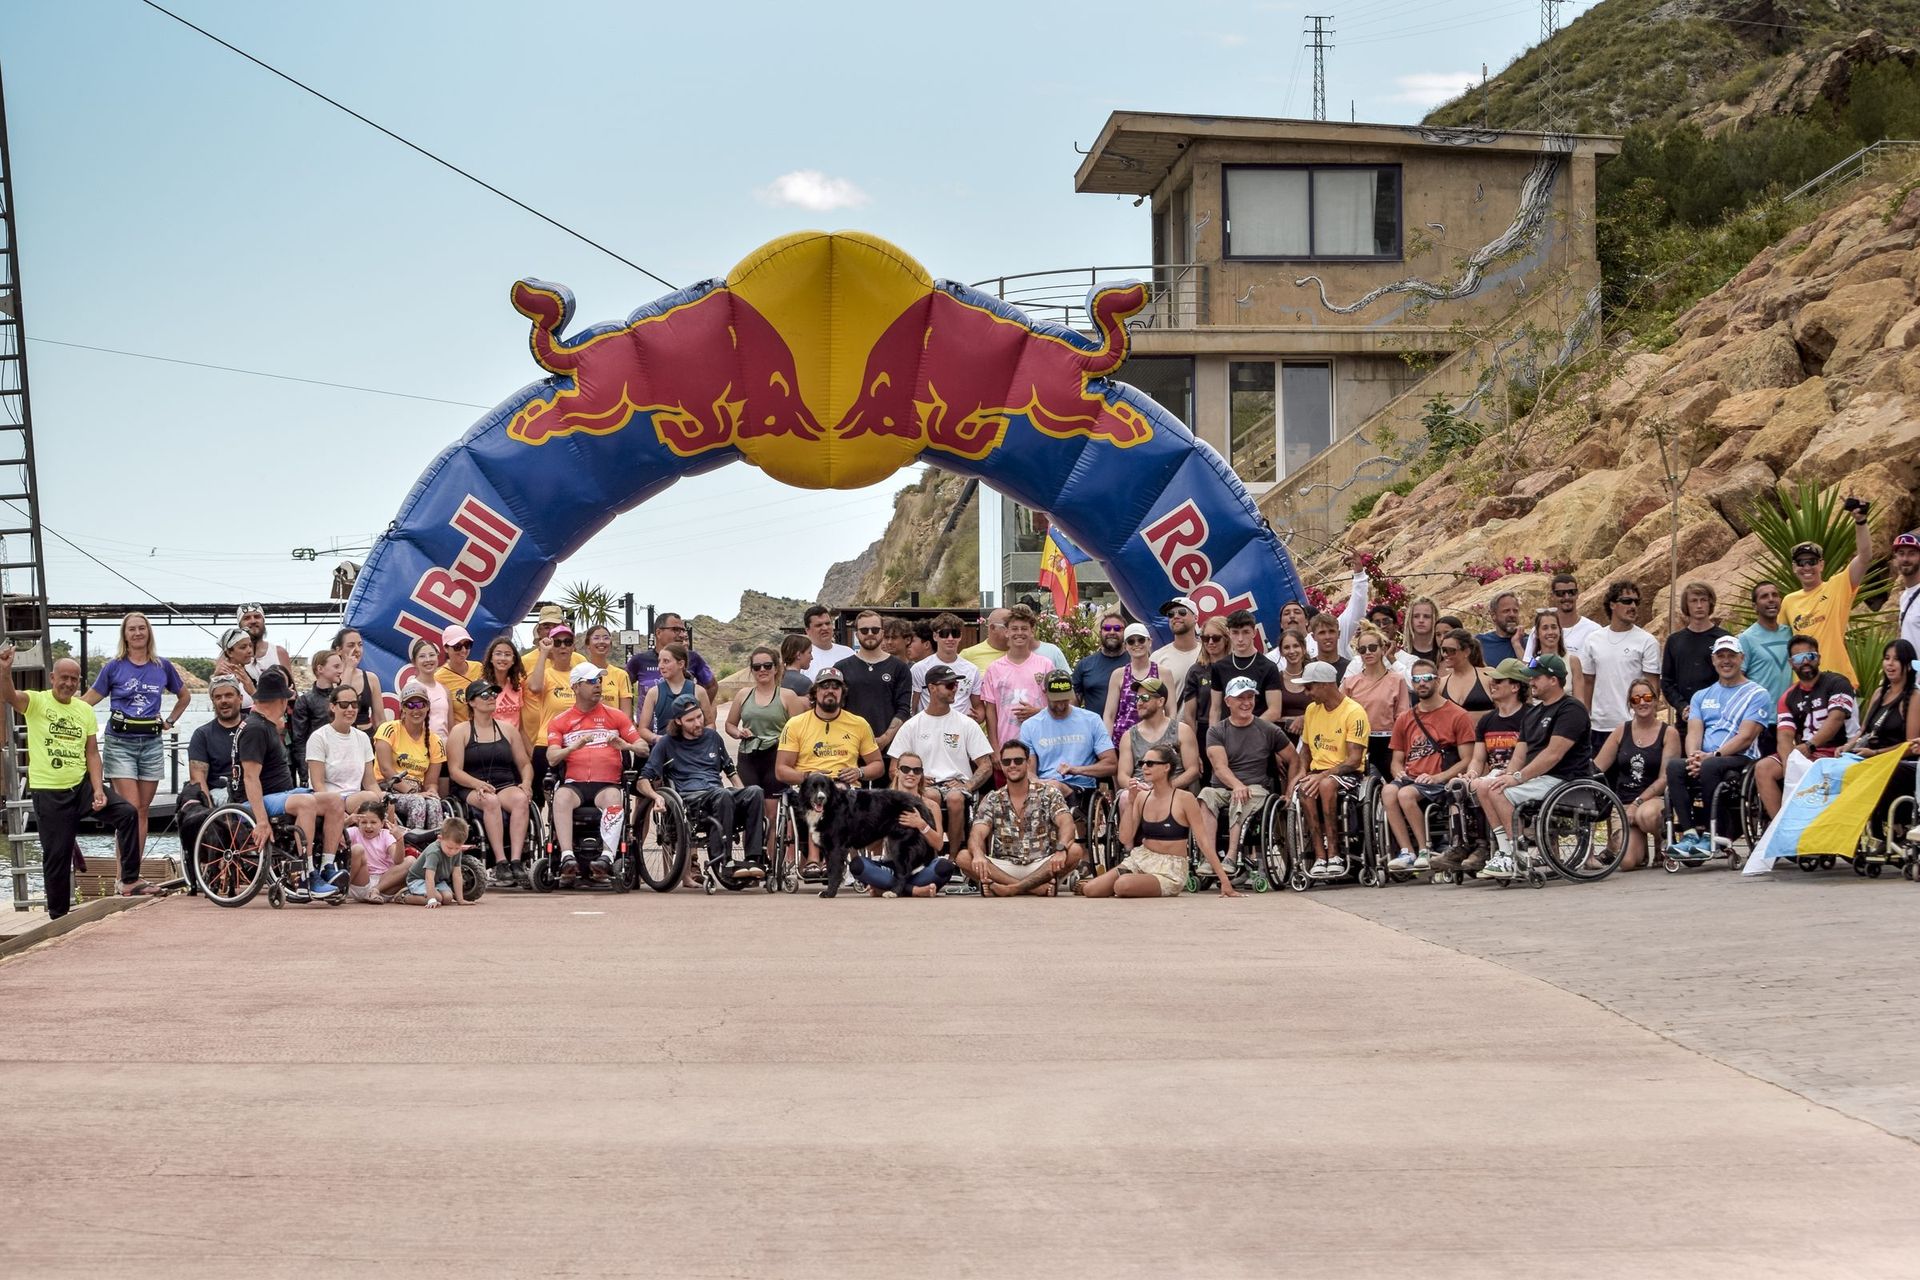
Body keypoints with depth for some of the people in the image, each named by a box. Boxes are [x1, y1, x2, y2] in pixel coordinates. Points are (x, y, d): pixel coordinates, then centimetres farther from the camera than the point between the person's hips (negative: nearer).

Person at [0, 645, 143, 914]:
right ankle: (58, 916, 18)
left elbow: (92, 753, 5)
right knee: (56, 856, 2)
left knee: (127, 813, -14)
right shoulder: (36, 702, -4)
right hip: (48, 792, -3)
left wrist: (98, 790, -7)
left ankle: (130, 881, -8)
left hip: (82, 785, 4)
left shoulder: (85, 710, 8)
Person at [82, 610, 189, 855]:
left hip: (151, 744, 3)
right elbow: (88, 700, -1)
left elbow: (184, 696, 22)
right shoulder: (114, 667, 1)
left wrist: (170, 721, 13)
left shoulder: (162, 666, 8)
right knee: (130, 810, -11)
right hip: (120, 743, -3)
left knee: (143, 811, 6)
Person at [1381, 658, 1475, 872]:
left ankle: (1425, 851, -17)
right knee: (1388, 791, -29)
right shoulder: (1404, 719, 18)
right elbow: (1396, 760, 21)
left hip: (1441, 783, -4)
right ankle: (1407, 853, -28)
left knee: (1406, 794, -32)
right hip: (1410, 779, 4)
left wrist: (1437, 777, -14)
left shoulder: (1458, 716, 3)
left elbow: (1467, 761, -2)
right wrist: (1398, 772, -3)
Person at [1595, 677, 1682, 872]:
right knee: (1627, 862, -18)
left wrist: (1638, 803, -15)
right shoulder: (1621, 731, 11)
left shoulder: (1669, 733, 1)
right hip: (1624, 801, 2)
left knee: (1646, 815, -40)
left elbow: (1664, 779, -5)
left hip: (1656, 799, -2)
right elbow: (1595, 768, 6)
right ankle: (1641, 843, 20)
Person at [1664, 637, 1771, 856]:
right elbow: (1694, 732, 9)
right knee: (1674, 765, -29)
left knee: (1709, 766, -37)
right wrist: (1693, 756, -14)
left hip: (1740, 759, -4)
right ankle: (1689, 833, -32)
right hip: (1703, 760, 4)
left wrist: (1713, 755, -17)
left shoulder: (1756, 694, 8)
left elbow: (1746, 736, -5)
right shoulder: (1701, 696, 24)